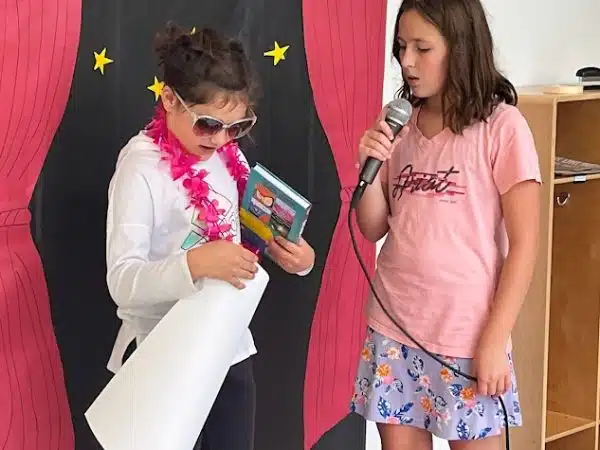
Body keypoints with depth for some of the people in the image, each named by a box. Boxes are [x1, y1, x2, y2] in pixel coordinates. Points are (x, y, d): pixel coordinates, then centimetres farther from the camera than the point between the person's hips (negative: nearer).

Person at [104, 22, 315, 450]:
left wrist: (295, 255, -11)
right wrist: (194, 262, -40)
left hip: (231, 350, 6)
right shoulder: (143, 167, -17)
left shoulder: (228, 155, 4)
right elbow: (123, 282, -23)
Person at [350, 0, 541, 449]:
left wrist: (495, 340, -12)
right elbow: (374, 229, 9)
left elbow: (524, 243, -9)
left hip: (468, 334, -4)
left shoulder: (501, 126, -9)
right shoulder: (400, 126, 6)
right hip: (394, 329, 5)